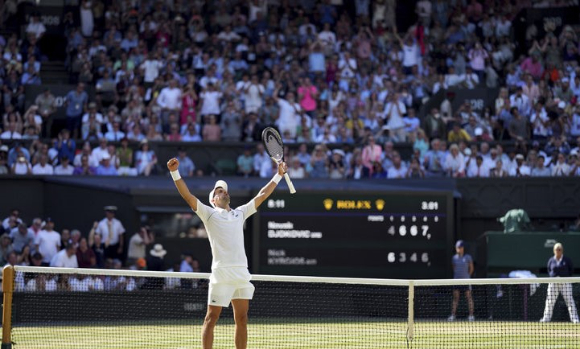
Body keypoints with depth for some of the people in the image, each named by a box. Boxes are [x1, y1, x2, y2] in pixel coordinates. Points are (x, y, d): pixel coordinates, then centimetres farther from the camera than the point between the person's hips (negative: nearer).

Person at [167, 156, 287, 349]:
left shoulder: (240, 213, 21)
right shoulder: (209, 214, 6)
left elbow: (262, 195, 28)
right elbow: (188, 196, -5)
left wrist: (278, 175, 30)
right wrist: (175, 173, -16)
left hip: (242, 274, 5)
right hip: (221, 274, -5)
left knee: (242, 319, 7)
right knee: (211, 318, -4)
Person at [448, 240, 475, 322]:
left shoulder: (468, 257, -3)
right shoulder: (454, 258, 7)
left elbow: (471, 268, 5)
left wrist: (467, 275, 5)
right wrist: (457, 275, 9)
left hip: (466, 281, -3)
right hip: (456, 280, 3)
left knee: (469, 297, -2)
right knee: (455, 298, 2)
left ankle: (471, 315, 0)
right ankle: (453, 315, 3)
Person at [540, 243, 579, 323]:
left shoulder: (567, 260, 0)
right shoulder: (551, 261, 7)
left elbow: (571, 269, 6)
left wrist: (566, 277, -4)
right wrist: (552, 276, 2)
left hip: (565, 283, -2)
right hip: (553, 283, 2)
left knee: (569, 300, -6)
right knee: (550, 301, 3)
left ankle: (574, 318, -6)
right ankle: (546, 318, 9)